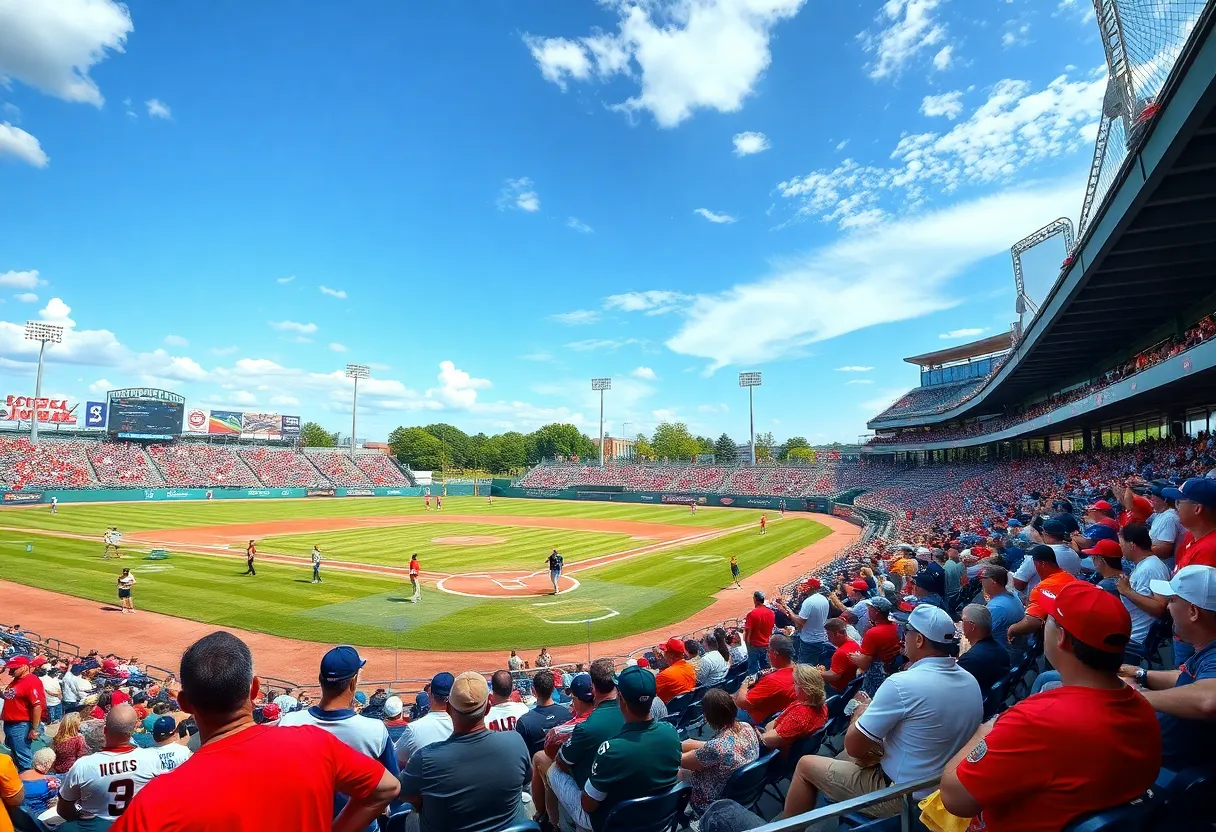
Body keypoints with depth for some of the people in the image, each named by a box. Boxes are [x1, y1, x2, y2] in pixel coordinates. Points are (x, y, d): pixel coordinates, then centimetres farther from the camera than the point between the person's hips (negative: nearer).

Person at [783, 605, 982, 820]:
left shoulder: (902, 684, -28)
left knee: (806, 765, 8)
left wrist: (861, 712, -1)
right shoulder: (971, 682, -4)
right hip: (942, 792, 8)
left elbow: (853, 746, -20)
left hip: (900, 797, -8)